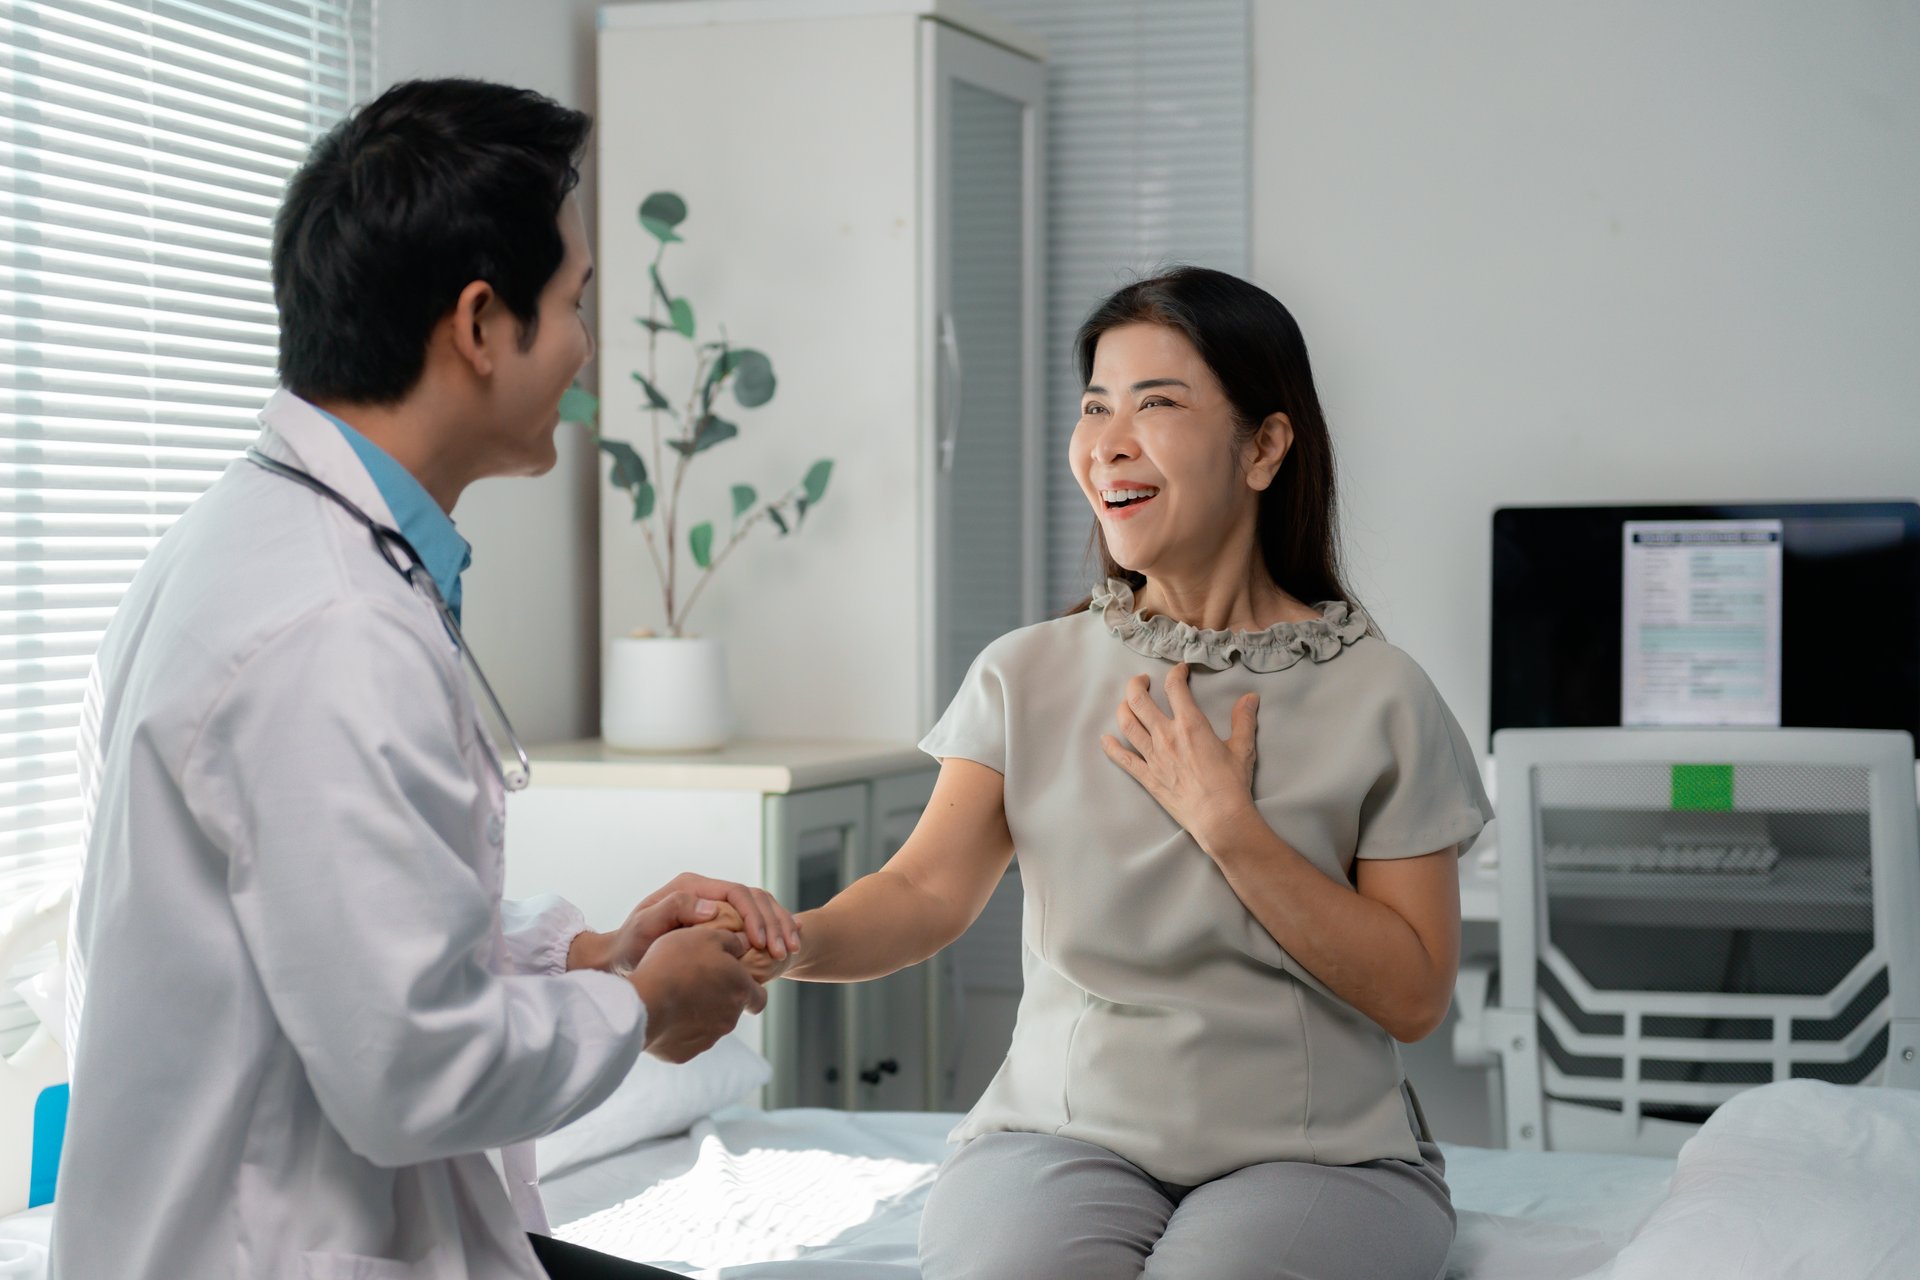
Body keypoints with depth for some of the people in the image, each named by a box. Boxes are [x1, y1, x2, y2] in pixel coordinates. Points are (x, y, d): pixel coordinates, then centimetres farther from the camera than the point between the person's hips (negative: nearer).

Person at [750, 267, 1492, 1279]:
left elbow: (1413, 996, -4)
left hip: (1313, 1154, 0)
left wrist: (1227, 823, -12)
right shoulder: (1028, 676, 6)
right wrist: (798, 940, -32)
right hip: (1067, 1129, 1)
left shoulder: (1377, 700, -1)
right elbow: (931, 889, -9)